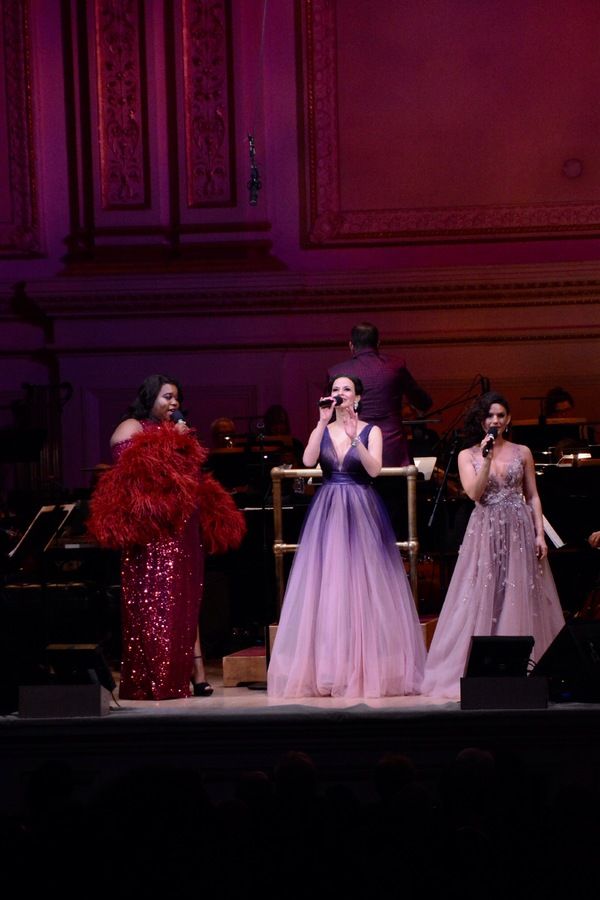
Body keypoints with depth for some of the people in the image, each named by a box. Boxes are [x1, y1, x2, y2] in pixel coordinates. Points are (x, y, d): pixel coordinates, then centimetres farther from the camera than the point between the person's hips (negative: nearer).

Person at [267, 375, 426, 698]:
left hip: (361, 513, -2)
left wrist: (355, 438, -22)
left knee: (362, 584, -5)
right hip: (327, 512, 2)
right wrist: (323, 423, -13)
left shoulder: (371, 431, 3)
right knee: (326, 585, -3)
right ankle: (327, 668, -1)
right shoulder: (322, 430, 10)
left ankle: (368, 668, -1)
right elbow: (308, 461, -9)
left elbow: (374, 469, -12)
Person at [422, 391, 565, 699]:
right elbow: (474, 493, -7)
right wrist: (487, 460, -16)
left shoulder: (522, 453, 8)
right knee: (483, 599, -3)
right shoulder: (468, 455, 6)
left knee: (521, 599, 0)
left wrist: (540, 533, 0)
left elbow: (533, 496, 8)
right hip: (485, 532, -1)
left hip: (519, 531, 1)